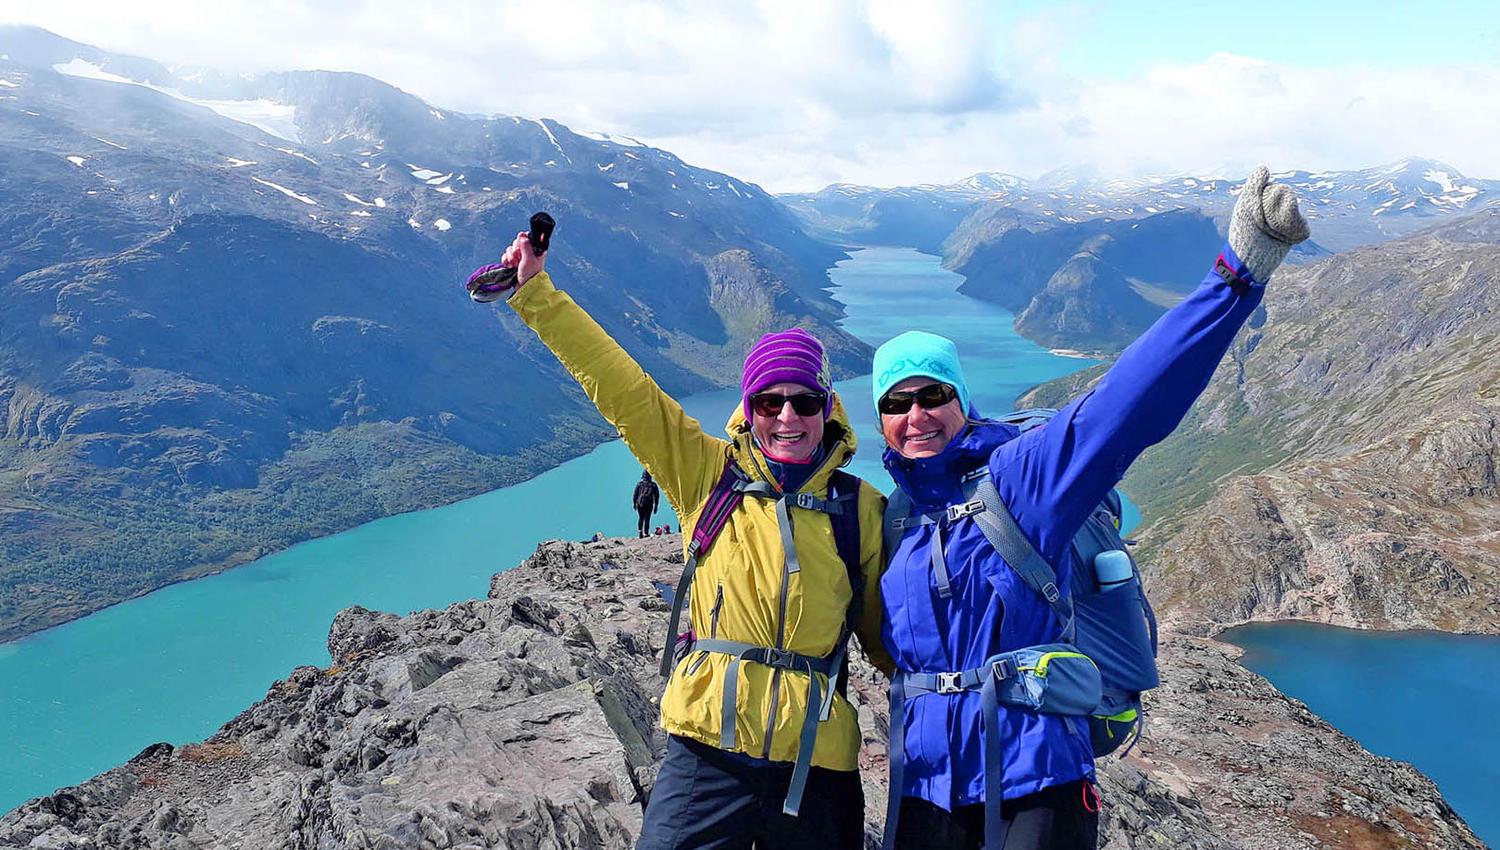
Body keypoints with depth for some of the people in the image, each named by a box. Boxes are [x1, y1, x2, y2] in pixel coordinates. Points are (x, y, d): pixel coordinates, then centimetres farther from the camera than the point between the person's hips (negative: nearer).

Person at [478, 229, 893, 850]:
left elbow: (889, 631, 11)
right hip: (708, 751, -1)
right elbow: (620, 387, -1)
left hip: (817, 762, 1)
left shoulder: (860, 508, 3)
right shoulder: (708, 473, 1)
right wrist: (535, 291, -2)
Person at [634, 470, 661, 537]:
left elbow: (635, 494, 1)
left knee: (640, 518, 14)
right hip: (649, 505, -1)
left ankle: (639, 532, 5)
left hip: (640, 504, 1)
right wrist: (656, 506, 10)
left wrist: (634, 503, 9)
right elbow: (657, 496, 5)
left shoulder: (639, 484, 2)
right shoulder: (653, 485, 3)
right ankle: (646, 533, 0)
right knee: (647, 519, 3)